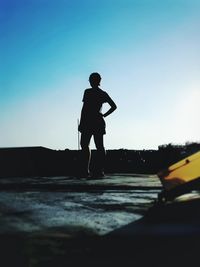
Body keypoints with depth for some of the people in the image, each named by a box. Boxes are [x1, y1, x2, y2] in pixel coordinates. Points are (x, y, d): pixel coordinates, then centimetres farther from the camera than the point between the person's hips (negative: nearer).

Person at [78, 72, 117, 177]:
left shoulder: (88, 92, -7)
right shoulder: (103, 94, 11)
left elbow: (84, 108, -12)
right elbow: (114, 106, 10)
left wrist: (81, 123, -10)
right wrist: (104, 115, 11)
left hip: (88, 122, -6)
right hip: (99, 122, 6)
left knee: (84, 145, 1)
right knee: (99, 146, 3)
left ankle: (85, 170, -3)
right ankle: (100, 170, 2)